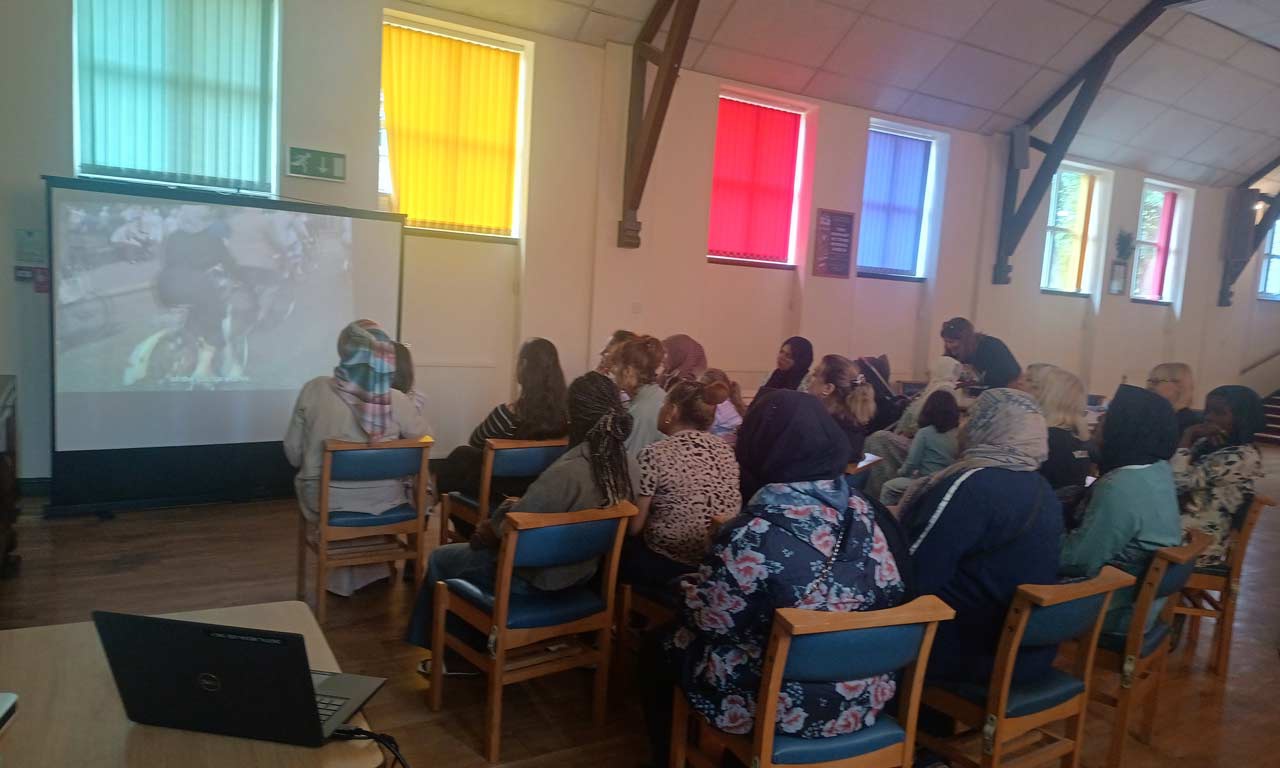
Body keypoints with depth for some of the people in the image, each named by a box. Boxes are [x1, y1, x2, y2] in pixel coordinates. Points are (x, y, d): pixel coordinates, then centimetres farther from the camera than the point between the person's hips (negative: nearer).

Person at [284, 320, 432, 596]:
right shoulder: (397, 401, -15)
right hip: (383, 503, 0)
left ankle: (343, 576, 43)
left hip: (326, 503, 1)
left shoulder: (315, 390, -13)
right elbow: (424, 435, 5)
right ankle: (368, 570, 45)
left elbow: (293, 454, -4)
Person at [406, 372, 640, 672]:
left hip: (536, 578, -7)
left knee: (439, 559, 16)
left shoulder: (565, 472, -34)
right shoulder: (630, 467, -11)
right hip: (582, 571, 7)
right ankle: (473, 643, 35)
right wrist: (520, 506, 8)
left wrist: (490, 527, -1)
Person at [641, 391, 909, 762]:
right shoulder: (865, 513, -7)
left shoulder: (753, 536, -25)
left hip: (784, 706, -6)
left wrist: (693, 591, 7)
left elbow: (706, 622, -15)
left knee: (660, 652, 20)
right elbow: (892, 592, 4)